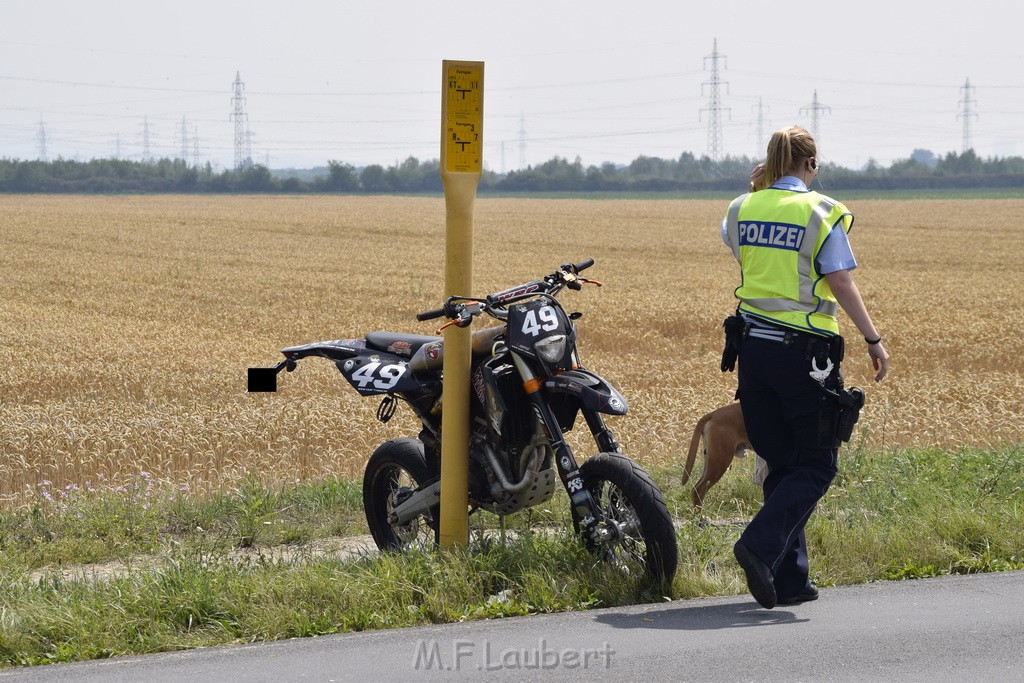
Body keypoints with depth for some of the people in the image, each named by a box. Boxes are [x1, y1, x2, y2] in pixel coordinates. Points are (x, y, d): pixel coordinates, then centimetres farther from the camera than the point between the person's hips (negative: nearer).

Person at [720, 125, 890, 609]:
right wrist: (874, 340, -6)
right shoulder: (821, 213, -9)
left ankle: (790, 579, 11)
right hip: (803, 351, -6)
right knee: (816, 466, 3)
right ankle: (761, 546, -19)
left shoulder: (743, 209, 5)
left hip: (753, 345, 6)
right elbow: (842, 284, -12)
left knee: (781, 464, 13)